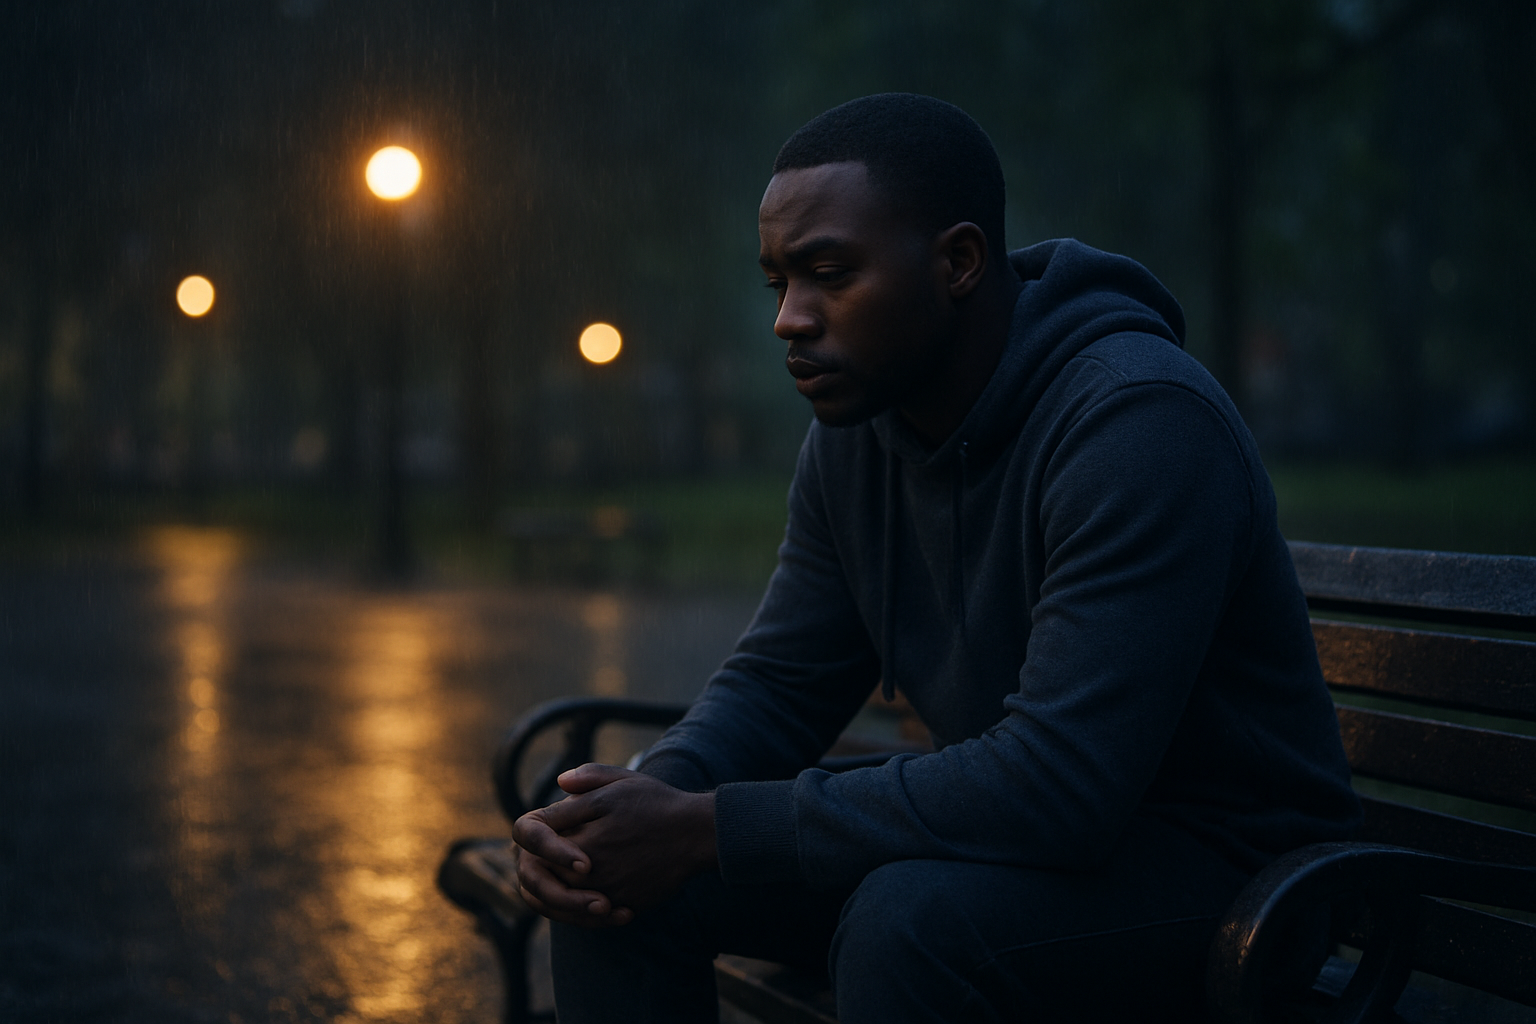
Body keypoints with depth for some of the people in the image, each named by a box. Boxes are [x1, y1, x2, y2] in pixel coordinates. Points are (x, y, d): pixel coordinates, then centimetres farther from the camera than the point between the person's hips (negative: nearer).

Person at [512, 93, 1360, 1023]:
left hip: (1218, 868, -7)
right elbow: (779, 684, 8)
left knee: (908, 916, -36)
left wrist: (710, 831, -29)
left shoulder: (1139, 421, -25)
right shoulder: (854, 428, 1)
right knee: (621, 878, -7)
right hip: (1025, 832, 7)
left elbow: (1059, 780, -32)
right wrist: (654, 800, -16)